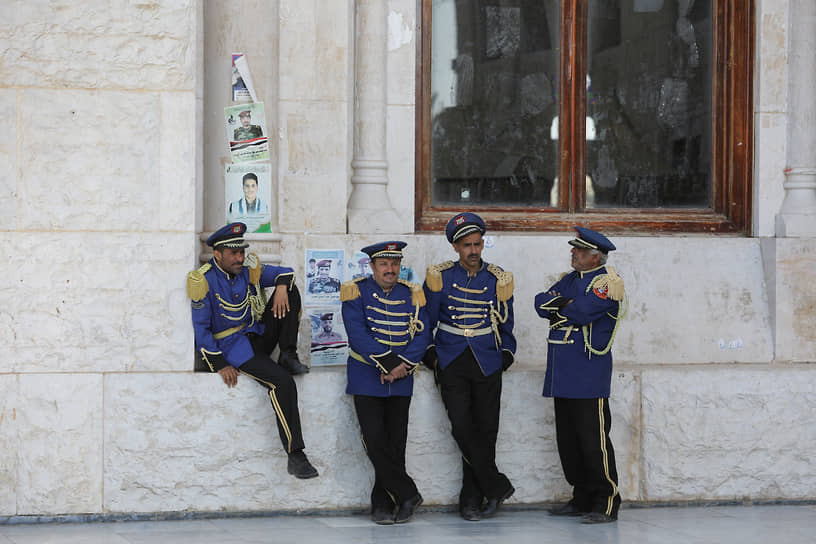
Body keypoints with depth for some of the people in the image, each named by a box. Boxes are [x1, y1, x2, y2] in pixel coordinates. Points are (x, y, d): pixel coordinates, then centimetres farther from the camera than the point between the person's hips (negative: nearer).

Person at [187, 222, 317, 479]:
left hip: (258, 336, 6)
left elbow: (284, 273, 9)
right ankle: (295, 456, -26)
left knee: (291, 293, -8)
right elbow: (201, 328, -12)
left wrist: (282, 287, -16)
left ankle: (289, 357, -7)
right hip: (231, 348, -6)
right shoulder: (205, 281, -13)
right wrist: (220, 366, -17)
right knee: (282, 381, -28)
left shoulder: (248, 270, 2)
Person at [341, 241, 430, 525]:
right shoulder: (357, 291, -2)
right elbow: (357, 334, -12)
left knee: (396, 442, 2)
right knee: (375, 440, -11)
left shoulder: (411, 294, 8)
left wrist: (403, 365, -14)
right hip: (366, 378, -3)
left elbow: (422, 334, 1)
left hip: (400, 380, 3)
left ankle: (383, 502, 10)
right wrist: (388, 363, -19)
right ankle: (407, 494, -1)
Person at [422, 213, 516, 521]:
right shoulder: (440, 278, 2)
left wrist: (506, 355, 4)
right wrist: (430, 355, 2)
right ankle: (496, 487, -4)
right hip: (452, 365, -1)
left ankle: (472, 499, 8)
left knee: (485, 430, 0)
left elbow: (506, 324, 15)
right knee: (462, 426, -13)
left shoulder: (498, 280, 4)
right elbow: (426, 320, 10)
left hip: (487, 365, 1)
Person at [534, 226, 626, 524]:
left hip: (589, 374, -9)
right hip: (563, 373, 9)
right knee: (568, 438, 11)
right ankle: (583, 498, 20)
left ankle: (606, 503, -4)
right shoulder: (570, 279, 18)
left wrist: (557, 307, -1)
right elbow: (542, 303, 8)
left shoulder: (607, 281, -8)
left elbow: (582, 311, -20)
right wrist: (567, 305, -11)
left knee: (593, 438, -9)